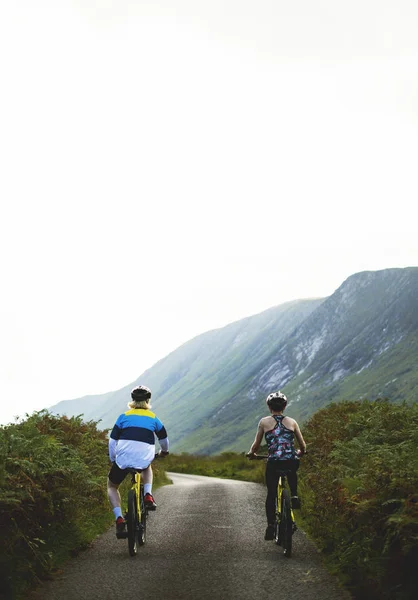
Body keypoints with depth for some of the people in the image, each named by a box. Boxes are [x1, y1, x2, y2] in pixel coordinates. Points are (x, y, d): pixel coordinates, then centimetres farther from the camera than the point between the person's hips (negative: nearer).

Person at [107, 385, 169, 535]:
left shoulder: (124, 417, 13)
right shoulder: (153, 418, 16)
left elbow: (112, 441, 10)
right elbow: (164, 438, 26)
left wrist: (113, 460, 21)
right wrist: (164, 451, 47)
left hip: (123, 459, -1)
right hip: (144, 459, 1)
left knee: (112, 486, 23)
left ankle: (119, 518, 1)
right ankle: (148, 495, 15)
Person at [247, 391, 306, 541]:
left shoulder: (264, 422, 7)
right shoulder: (292, 422, 12)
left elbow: (256, 444, 9)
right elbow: (303, 446, 15)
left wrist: (251, 453, 31)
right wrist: (299, 453, 37)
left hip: (273, 463, -2)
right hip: (292, 461, 2)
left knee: (271, 494, 14)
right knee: (291, 472, 38)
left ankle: (271, 526, 4)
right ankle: (294, 496, 17)